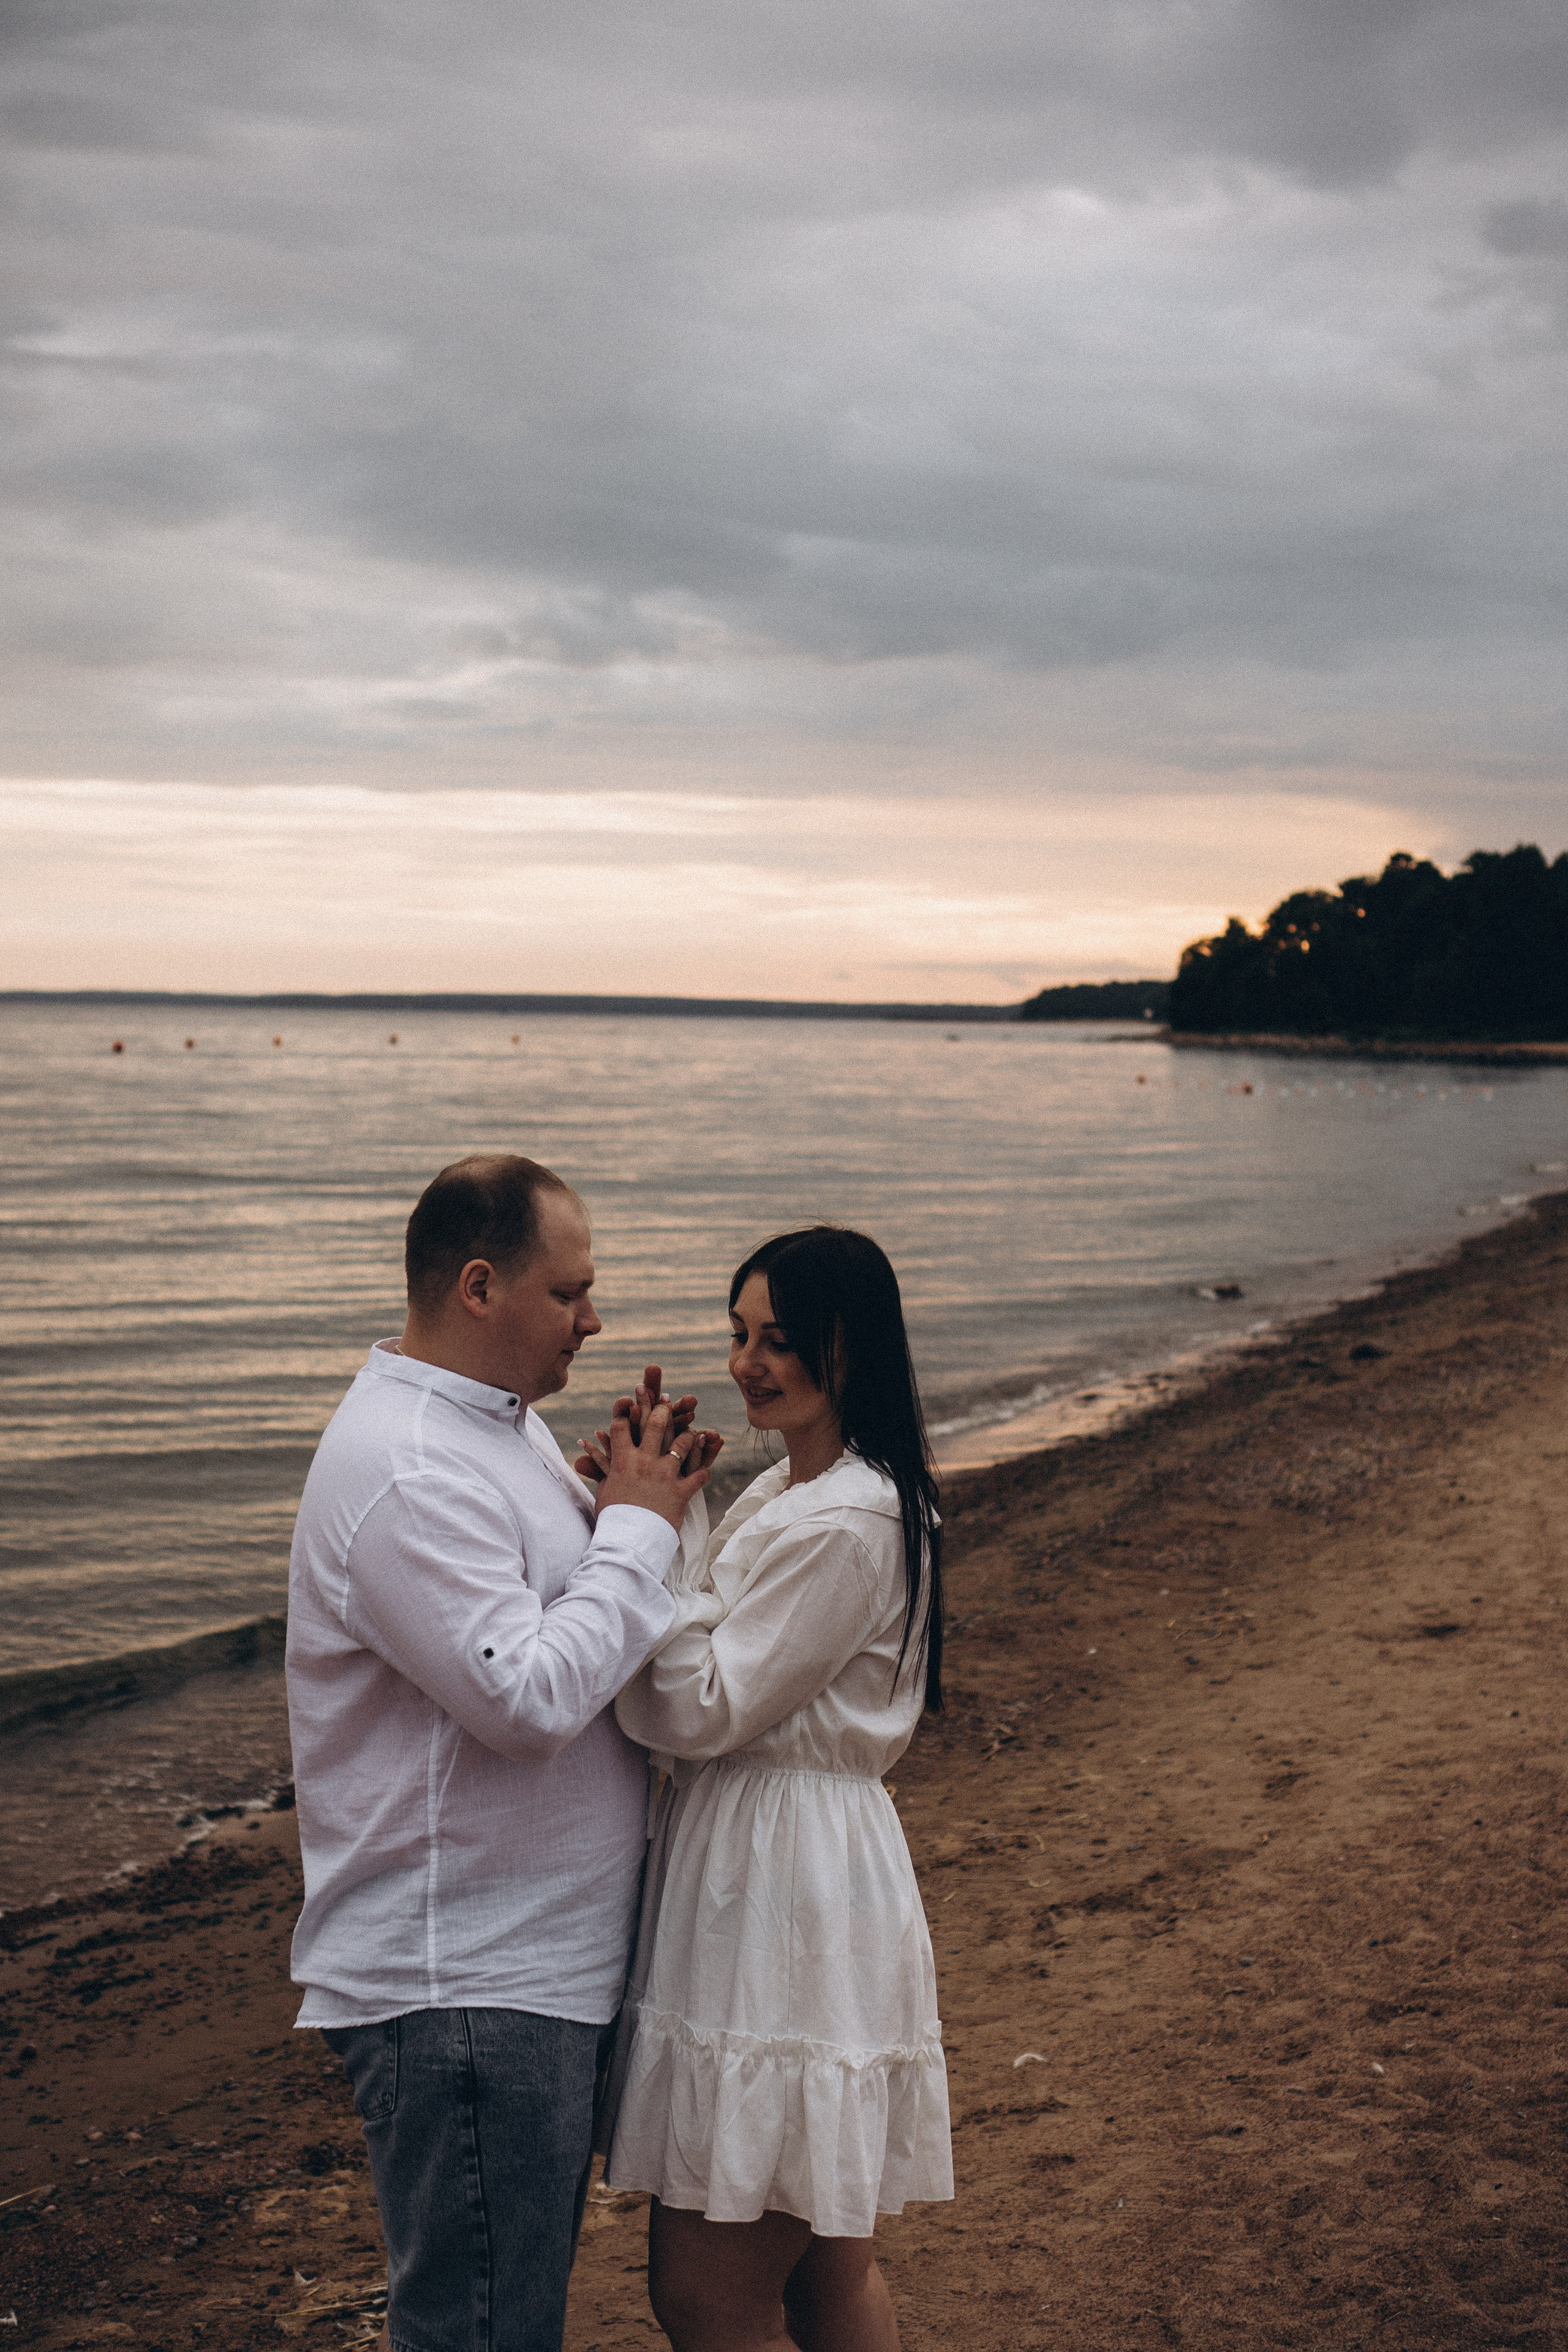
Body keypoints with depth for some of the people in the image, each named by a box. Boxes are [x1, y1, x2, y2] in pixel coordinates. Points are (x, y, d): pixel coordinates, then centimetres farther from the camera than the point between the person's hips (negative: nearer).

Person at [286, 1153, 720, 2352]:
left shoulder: (501, 1421, 11)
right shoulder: (407, 1476, -23)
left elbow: (568, 1611, 21)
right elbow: (528, 1697, -29)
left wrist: (646, 1499, 3)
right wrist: (639, 1523, -18)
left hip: (547, 1961, 10)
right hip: (462, 1992, -10)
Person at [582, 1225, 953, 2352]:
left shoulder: (847, 1528, -18)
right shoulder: (785, 1494, 14)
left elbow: (700, 1712, -19)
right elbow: (697, 1677, 12)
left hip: (785, 1904, -11)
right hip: (752, 1873, 11)